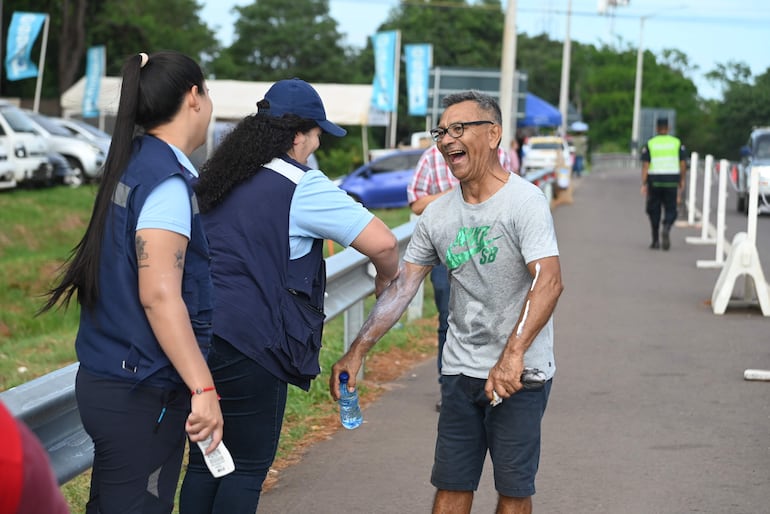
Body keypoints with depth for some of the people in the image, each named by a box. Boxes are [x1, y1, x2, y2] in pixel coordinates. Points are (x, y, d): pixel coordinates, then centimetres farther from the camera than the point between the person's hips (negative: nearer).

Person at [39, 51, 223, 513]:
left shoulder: (134, 164, 12)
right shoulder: (166, 180, -15)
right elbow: (159, 294, -23)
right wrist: (203, 388, -25)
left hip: (107, 380, 9)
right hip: (141, 393, -9)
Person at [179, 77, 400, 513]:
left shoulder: (219, 178, 15)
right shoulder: (302, 187, -8)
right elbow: (382, 242, -13)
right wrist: (386, 279, 7)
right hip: (247, 344, -7)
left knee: (204, 461, 15)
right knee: (249, 468, 4)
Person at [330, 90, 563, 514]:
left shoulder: (524, 201, -13)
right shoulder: (437, 215, 6)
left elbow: (548, 282, -24)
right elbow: (401, 288, 6)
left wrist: (512, 355, -35)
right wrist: (356, 352, -4)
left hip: (522, 370, -5)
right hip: (460, 369, 5)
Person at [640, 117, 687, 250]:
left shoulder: (649, 144, -1)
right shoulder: (677, 143, 2)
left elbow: (645, 165, -7)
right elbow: (683, 164, -1)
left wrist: (644, 184, -7)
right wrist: (682, 181, 10)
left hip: (654, 181, 0)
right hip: (671, 181, 0)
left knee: (654, 210, 12)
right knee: (671, 210, 5)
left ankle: (655, 241, 14)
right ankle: (666, 228, -26)